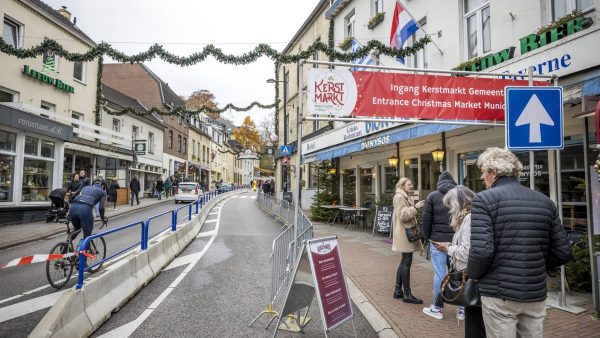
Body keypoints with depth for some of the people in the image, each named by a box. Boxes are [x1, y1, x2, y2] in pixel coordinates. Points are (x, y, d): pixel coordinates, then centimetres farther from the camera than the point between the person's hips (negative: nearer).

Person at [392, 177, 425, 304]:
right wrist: (415, 207, -22)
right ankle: (407, 295, -3)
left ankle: (398, 290, 20)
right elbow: (402, 215, -21)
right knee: (406, 262, -8)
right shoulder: (399, 197, -12)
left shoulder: (405, 197, 21)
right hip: (405, 234, -11)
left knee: (404, 262, 13)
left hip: (408, 232, 11)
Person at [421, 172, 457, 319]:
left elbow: (425, 219, -4)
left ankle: (437, 308, 12)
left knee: (440, 274, 2)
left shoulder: (433, 195, 0)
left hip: (438, 240, -3)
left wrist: (426, 237, 7)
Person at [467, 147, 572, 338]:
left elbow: (482, 250, -21)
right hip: (536, 293, 6)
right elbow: (563, 252, 6)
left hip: (499, 294, -5)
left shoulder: (485, 199, -12)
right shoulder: (545, 201, 6)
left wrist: (472, 274, -3)